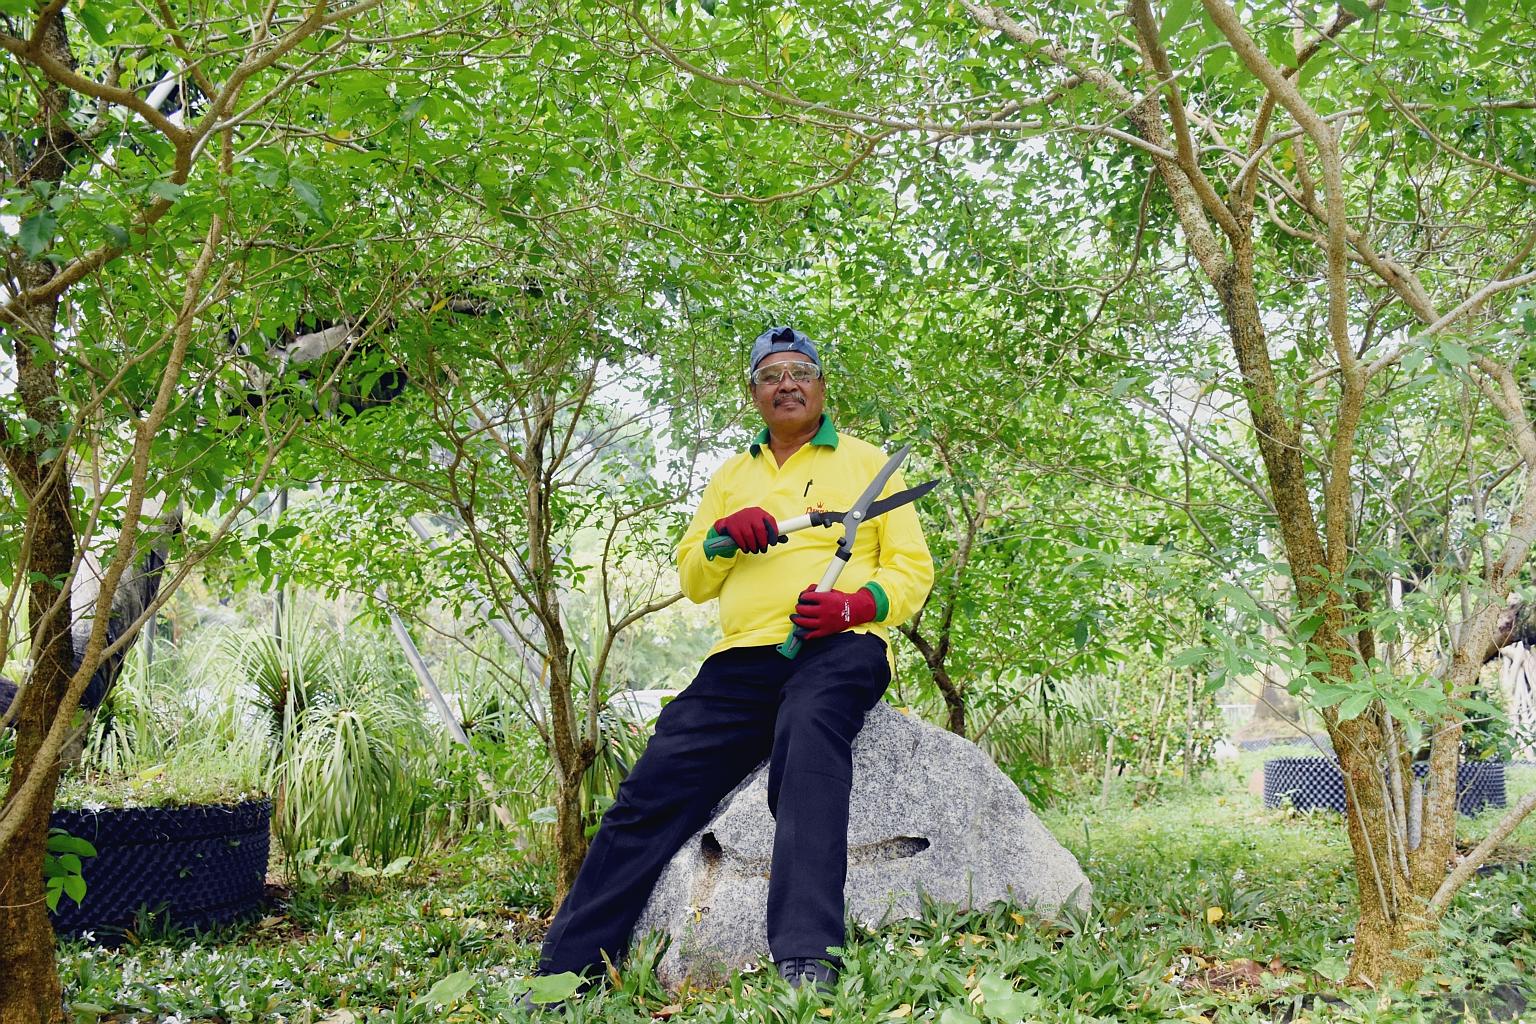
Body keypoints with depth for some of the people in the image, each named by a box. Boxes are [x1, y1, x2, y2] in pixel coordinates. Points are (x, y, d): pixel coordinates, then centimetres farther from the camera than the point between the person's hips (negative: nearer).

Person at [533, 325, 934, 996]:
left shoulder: (867, 462, 15)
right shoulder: (730, 477, 26)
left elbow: (913, 568, 9)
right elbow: (692, 581, 20)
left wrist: (856, 603, -12)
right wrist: (723, 535, -2)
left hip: (840, 646, -4)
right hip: (745, 657, 4)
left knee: (808, 734, -38)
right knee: (653, 790, -12)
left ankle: (807, 958, -44)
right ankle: (564, 971, -6)